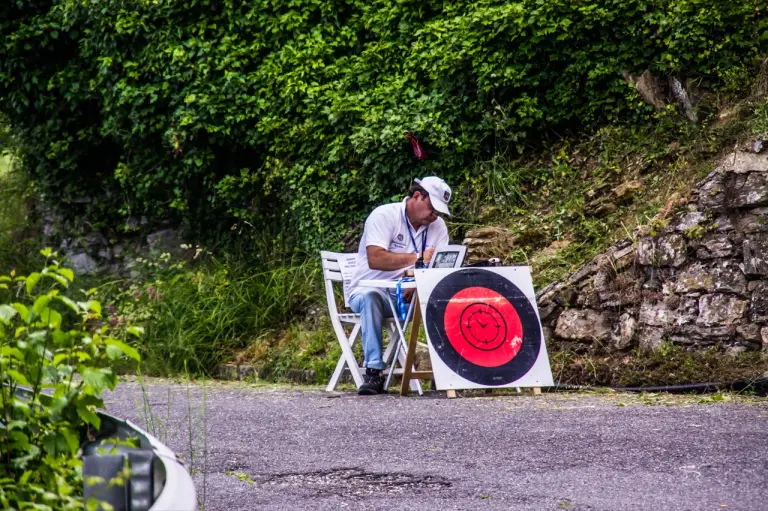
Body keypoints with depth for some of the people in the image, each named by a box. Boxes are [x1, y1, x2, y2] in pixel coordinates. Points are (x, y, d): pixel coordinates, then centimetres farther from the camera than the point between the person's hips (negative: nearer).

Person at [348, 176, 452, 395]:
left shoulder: (438, 226, 4)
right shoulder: (384, 216, -13)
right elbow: (375, 259, -27)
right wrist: (418, 258, -35)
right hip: (370, 289, -4)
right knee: (370, 297, -39)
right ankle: (374, 371, -39)